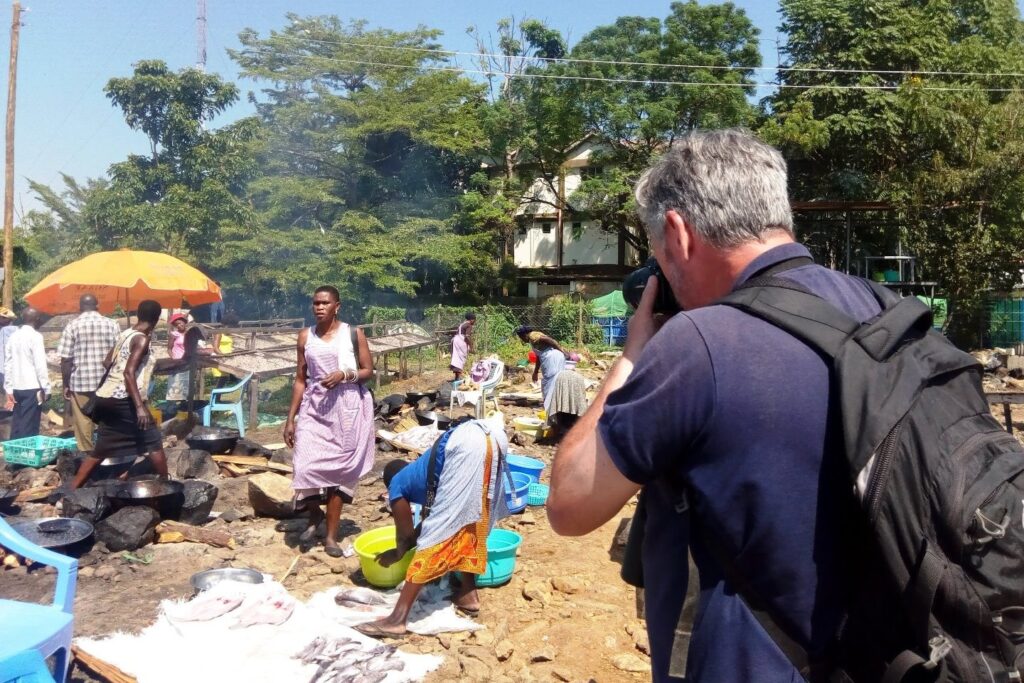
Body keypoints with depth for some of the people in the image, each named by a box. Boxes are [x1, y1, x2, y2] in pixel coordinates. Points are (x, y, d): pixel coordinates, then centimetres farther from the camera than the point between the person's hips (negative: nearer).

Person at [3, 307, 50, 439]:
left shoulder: (13, 336, 11)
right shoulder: (35, 336, -8)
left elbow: (7, 364, 11)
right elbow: (40, 364, -13)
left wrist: (8, 389, 14)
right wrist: (46, 388, -9)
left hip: (16, 388, 6)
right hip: (32, 388, -6)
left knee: (17, 425, 10)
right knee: (29, 428, -4)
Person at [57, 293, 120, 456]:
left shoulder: (72, 326, -2)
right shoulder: (112, 325, 3)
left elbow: (66, 359, -4)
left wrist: (66, 385, 3)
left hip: (80, 382, -2)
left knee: (83, 423, 5)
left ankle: (87, 455, 9)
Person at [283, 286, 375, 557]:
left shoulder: (354, 335, -1)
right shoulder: (306, 337, 6)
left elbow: (368, 371, 3)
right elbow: (300, 378, 9)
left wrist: (344, 375, -17)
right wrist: (291, 418, 7)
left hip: (345, 408, -2)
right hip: (314, 407, 2)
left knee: (337, 468, 3)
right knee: (306, 465, -10)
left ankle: (331, 535, 14)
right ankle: (315, 514, 21)